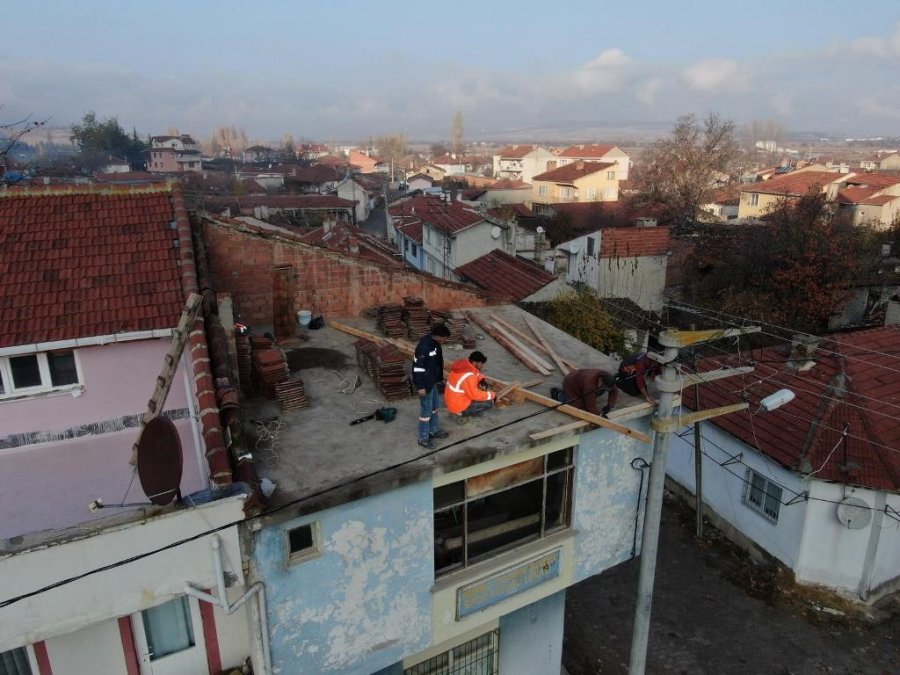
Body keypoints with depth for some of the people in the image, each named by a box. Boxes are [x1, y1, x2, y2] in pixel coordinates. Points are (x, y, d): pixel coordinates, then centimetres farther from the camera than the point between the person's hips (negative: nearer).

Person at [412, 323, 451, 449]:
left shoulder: (433, 342, 1)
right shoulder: (424, 347, -29)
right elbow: (418, 367, -26)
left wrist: (438, 377, 22)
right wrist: (421, 387, -22)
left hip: (432, 381, 9)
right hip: (425, 383, -9)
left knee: (434, 407, 22)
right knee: (426, 410, 3)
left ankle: (434, 430, 40)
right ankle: (423, 438, 17)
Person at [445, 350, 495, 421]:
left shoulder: (463, 363, -4)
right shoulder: (468, 376, -30)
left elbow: (476, 373, 16)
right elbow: (475, 395, -23)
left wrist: (481, 380, -3)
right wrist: (492, 395, -11)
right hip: (458, 405, -9)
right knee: (489, 403, -7)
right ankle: (460, 413, -3)